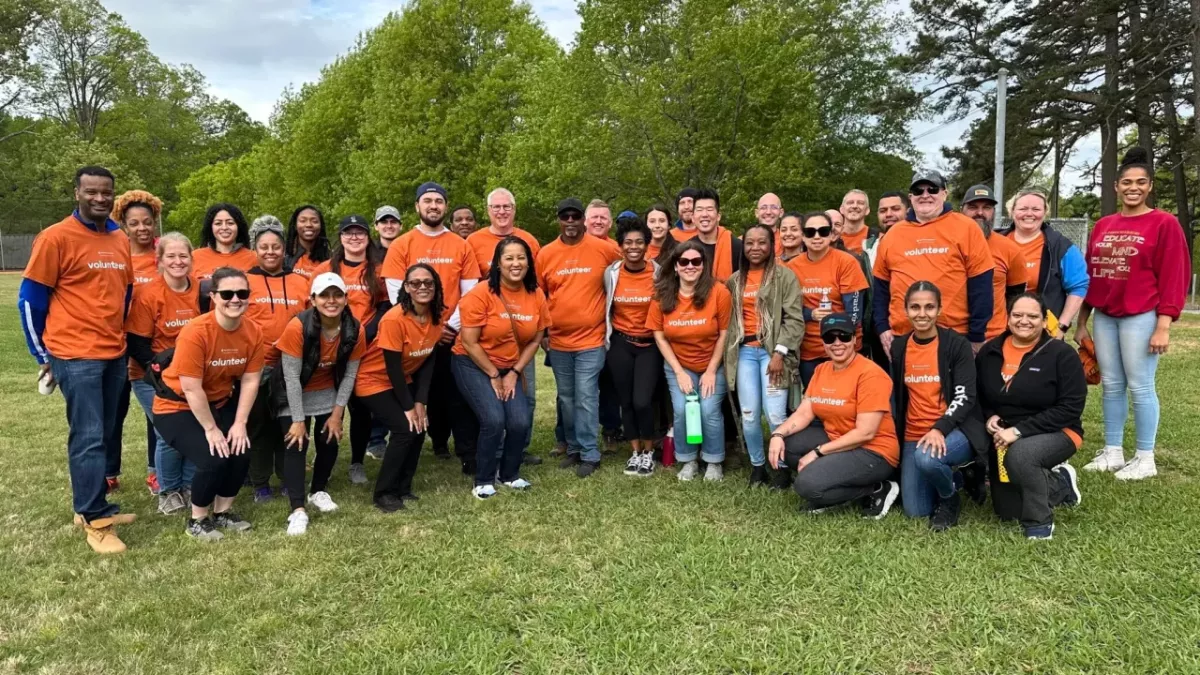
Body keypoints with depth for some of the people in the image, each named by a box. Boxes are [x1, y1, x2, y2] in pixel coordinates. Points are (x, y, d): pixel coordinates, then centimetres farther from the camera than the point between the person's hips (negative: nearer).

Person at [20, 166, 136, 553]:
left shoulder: (121, 240, 10)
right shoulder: (56, 237, -8)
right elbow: (30, 299, -4)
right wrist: (43, 354, 0)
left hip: (115, 353, 6)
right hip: (76, 355, -6)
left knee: (104, 435, 13)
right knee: (88, 438, -5)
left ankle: (92, 507, 25)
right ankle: (94, 519, 5)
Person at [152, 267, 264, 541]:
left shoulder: (254, 332, -12)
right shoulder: (196, 332, -29)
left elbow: (250, 380, -8)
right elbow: (192, 389, -27)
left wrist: (239, 423, -13)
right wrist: (211, 429, -21)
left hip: (219, 403, 6)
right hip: (178, 406, -6)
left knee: (241, 451, -11)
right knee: (213, 459, -22)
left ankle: (222, 512, 16)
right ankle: (197, 520, 4)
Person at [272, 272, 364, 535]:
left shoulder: (354, 330, -19)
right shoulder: (297, 327, -30)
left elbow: (349, 374, -8)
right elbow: (292, 377, -24)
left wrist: (337, 413, -7)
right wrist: (298, 420, -21)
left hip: (328, 392, 4)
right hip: (294, 393, -3)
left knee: (329, 442, 4)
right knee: (296, 445, -12)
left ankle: (319, 491, 28)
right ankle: (298, 510, -11)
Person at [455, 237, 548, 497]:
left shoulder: (536, 296, -5)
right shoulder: (481, 294, -19)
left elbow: (535, 340, 3)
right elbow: (469, 342, -17)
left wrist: (514, 373, -6)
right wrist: (493, 375, -12)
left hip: (509, 368, 5)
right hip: (473, 365, -4)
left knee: (521, 422, -11)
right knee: (494, 420, -20)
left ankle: (509, 474, 16)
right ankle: (483, 481, 2)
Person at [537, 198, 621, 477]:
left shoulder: (603, 249, -6)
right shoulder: (546, 254, 1)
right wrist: (541, 331, 9)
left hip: (591, 340, -3)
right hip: (558, 342, 3)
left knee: (586, 399, -5)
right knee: (566, 399, 13)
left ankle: (589, 454, 6)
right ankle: (573, 449, 26)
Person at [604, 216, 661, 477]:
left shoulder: (658, 273, -8)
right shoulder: (611, 273, -3)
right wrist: (608, 337, 10)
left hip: (650, 344, -2)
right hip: (620, 344, 2)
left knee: (642, 401, -11)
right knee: (626, 401, 8)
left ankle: (648, 452, 12)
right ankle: (636, 452, 25)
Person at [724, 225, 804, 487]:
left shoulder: (785, 276, 0)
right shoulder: (735, 281, 14)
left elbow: (795, 318, -7)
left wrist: (779, 353, -14)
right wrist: (730, 352, 6)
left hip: (772, 351, -4)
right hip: (744, 352, 4)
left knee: (775, 415, -10)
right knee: (749, 416, 3)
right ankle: (757, 465, 22)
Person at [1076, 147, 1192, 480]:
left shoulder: (1164, 223, -3)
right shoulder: (1103, 226, 11)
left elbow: (1173, 277, -7)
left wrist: (1163, 326, -13)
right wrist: (1082, 322, 13)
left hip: (1141, 317, -5)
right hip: (1104, 317, 5)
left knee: (1140, 386, -1)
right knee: (1111, 386, 9)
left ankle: (1145, 459, 10)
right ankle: (1112, 452, 18)